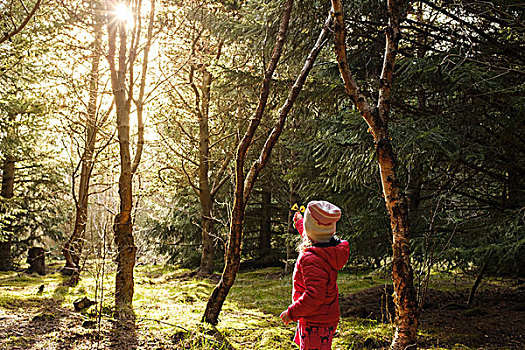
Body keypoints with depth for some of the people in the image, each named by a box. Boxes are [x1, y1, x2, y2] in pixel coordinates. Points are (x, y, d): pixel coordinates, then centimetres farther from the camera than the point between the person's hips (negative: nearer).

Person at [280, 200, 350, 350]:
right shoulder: (331, 249, 0)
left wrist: (291, 312, -20)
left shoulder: (311, 259, -28)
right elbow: (314, 237, 26)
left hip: (315, 323, -10)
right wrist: (299, 223, 40)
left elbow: (315, 295, -32)